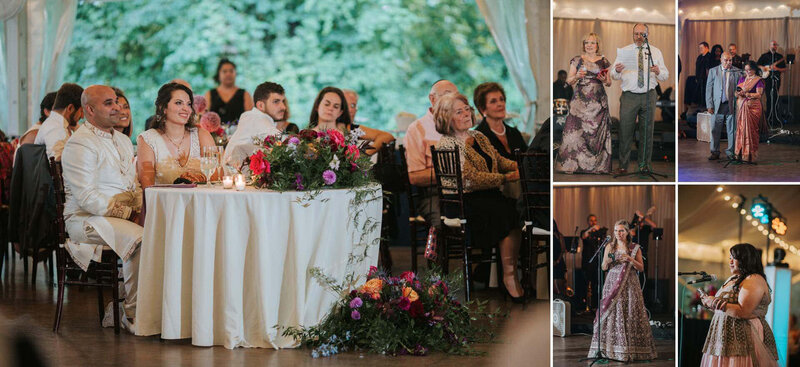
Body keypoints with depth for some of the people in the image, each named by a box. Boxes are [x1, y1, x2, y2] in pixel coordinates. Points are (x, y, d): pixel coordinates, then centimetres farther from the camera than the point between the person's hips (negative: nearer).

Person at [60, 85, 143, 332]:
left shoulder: (123, 141, 20)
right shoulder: (80, 144, -9)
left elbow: (134, 185, 23)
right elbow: (86, 198, -17)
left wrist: (138, 208, 2)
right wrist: (124, 212, -17)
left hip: (124, 216, 8)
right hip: (85, 219, -8)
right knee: (139, 237, -32)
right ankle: (132, 313, -21)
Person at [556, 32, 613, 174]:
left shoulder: (604, 61, 11)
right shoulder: (577, 60, 8)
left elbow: (609, 83, 16)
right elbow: (569, 81, 8)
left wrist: (605, 80, -6)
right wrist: (577, 76, -12)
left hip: (598, 102, 1)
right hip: (580, 101, -1)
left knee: (597, 133, -4)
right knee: (576, 130, -10)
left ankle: (597, 165, -2)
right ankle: (571, 164, -8)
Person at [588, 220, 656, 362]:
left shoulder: (634, 248, 5)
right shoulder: (609, 247, 8)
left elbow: (641, 268, 4)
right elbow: (604, 267, 10)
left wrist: (631, 259, -12)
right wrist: (607, 261, -12)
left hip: (629, 285, -1)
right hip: (612, 284, 1)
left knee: (630, 315, -6)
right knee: (612, 315, -5)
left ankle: (631, 349, -2)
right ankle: (608, 348, -3)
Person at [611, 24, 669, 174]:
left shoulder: (656, 52, 9)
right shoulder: (624, 51, 8)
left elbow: (665, 76, 5)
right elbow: (614, 75, 3)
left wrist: (658, 72, -17)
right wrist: (617, 70, -20)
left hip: (648, 96, 1)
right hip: (629, 96, -1)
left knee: (647, 131, 5)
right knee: (625, 131, -3)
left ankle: (645, 164, 15)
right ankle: (623, 165, 4)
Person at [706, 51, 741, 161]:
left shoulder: (737, 72, 6)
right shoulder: (713, 71, 7)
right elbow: (709, 89, 5)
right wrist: (709, 105, -3)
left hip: (732, 105, 0)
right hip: (717, 105, 0)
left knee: (732, 130, 4)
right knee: (715, 130, 2)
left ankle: (730, 152, 14)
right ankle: (715, 152, 10)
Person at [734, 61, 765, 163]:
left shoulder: (758, 80, 0)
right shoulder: (742, 79, 17)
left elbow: (759, 94, -10)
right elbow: (736, 92, 14)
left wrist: (747, 94, -23)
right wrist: (738, 93, -10)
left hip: (752, 107, -5)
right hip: (741, 107, 5)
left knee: (750, 130, -7)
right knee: (740, 129, 0)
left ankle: (750, 154, -3)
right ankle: (740, 153, 4)